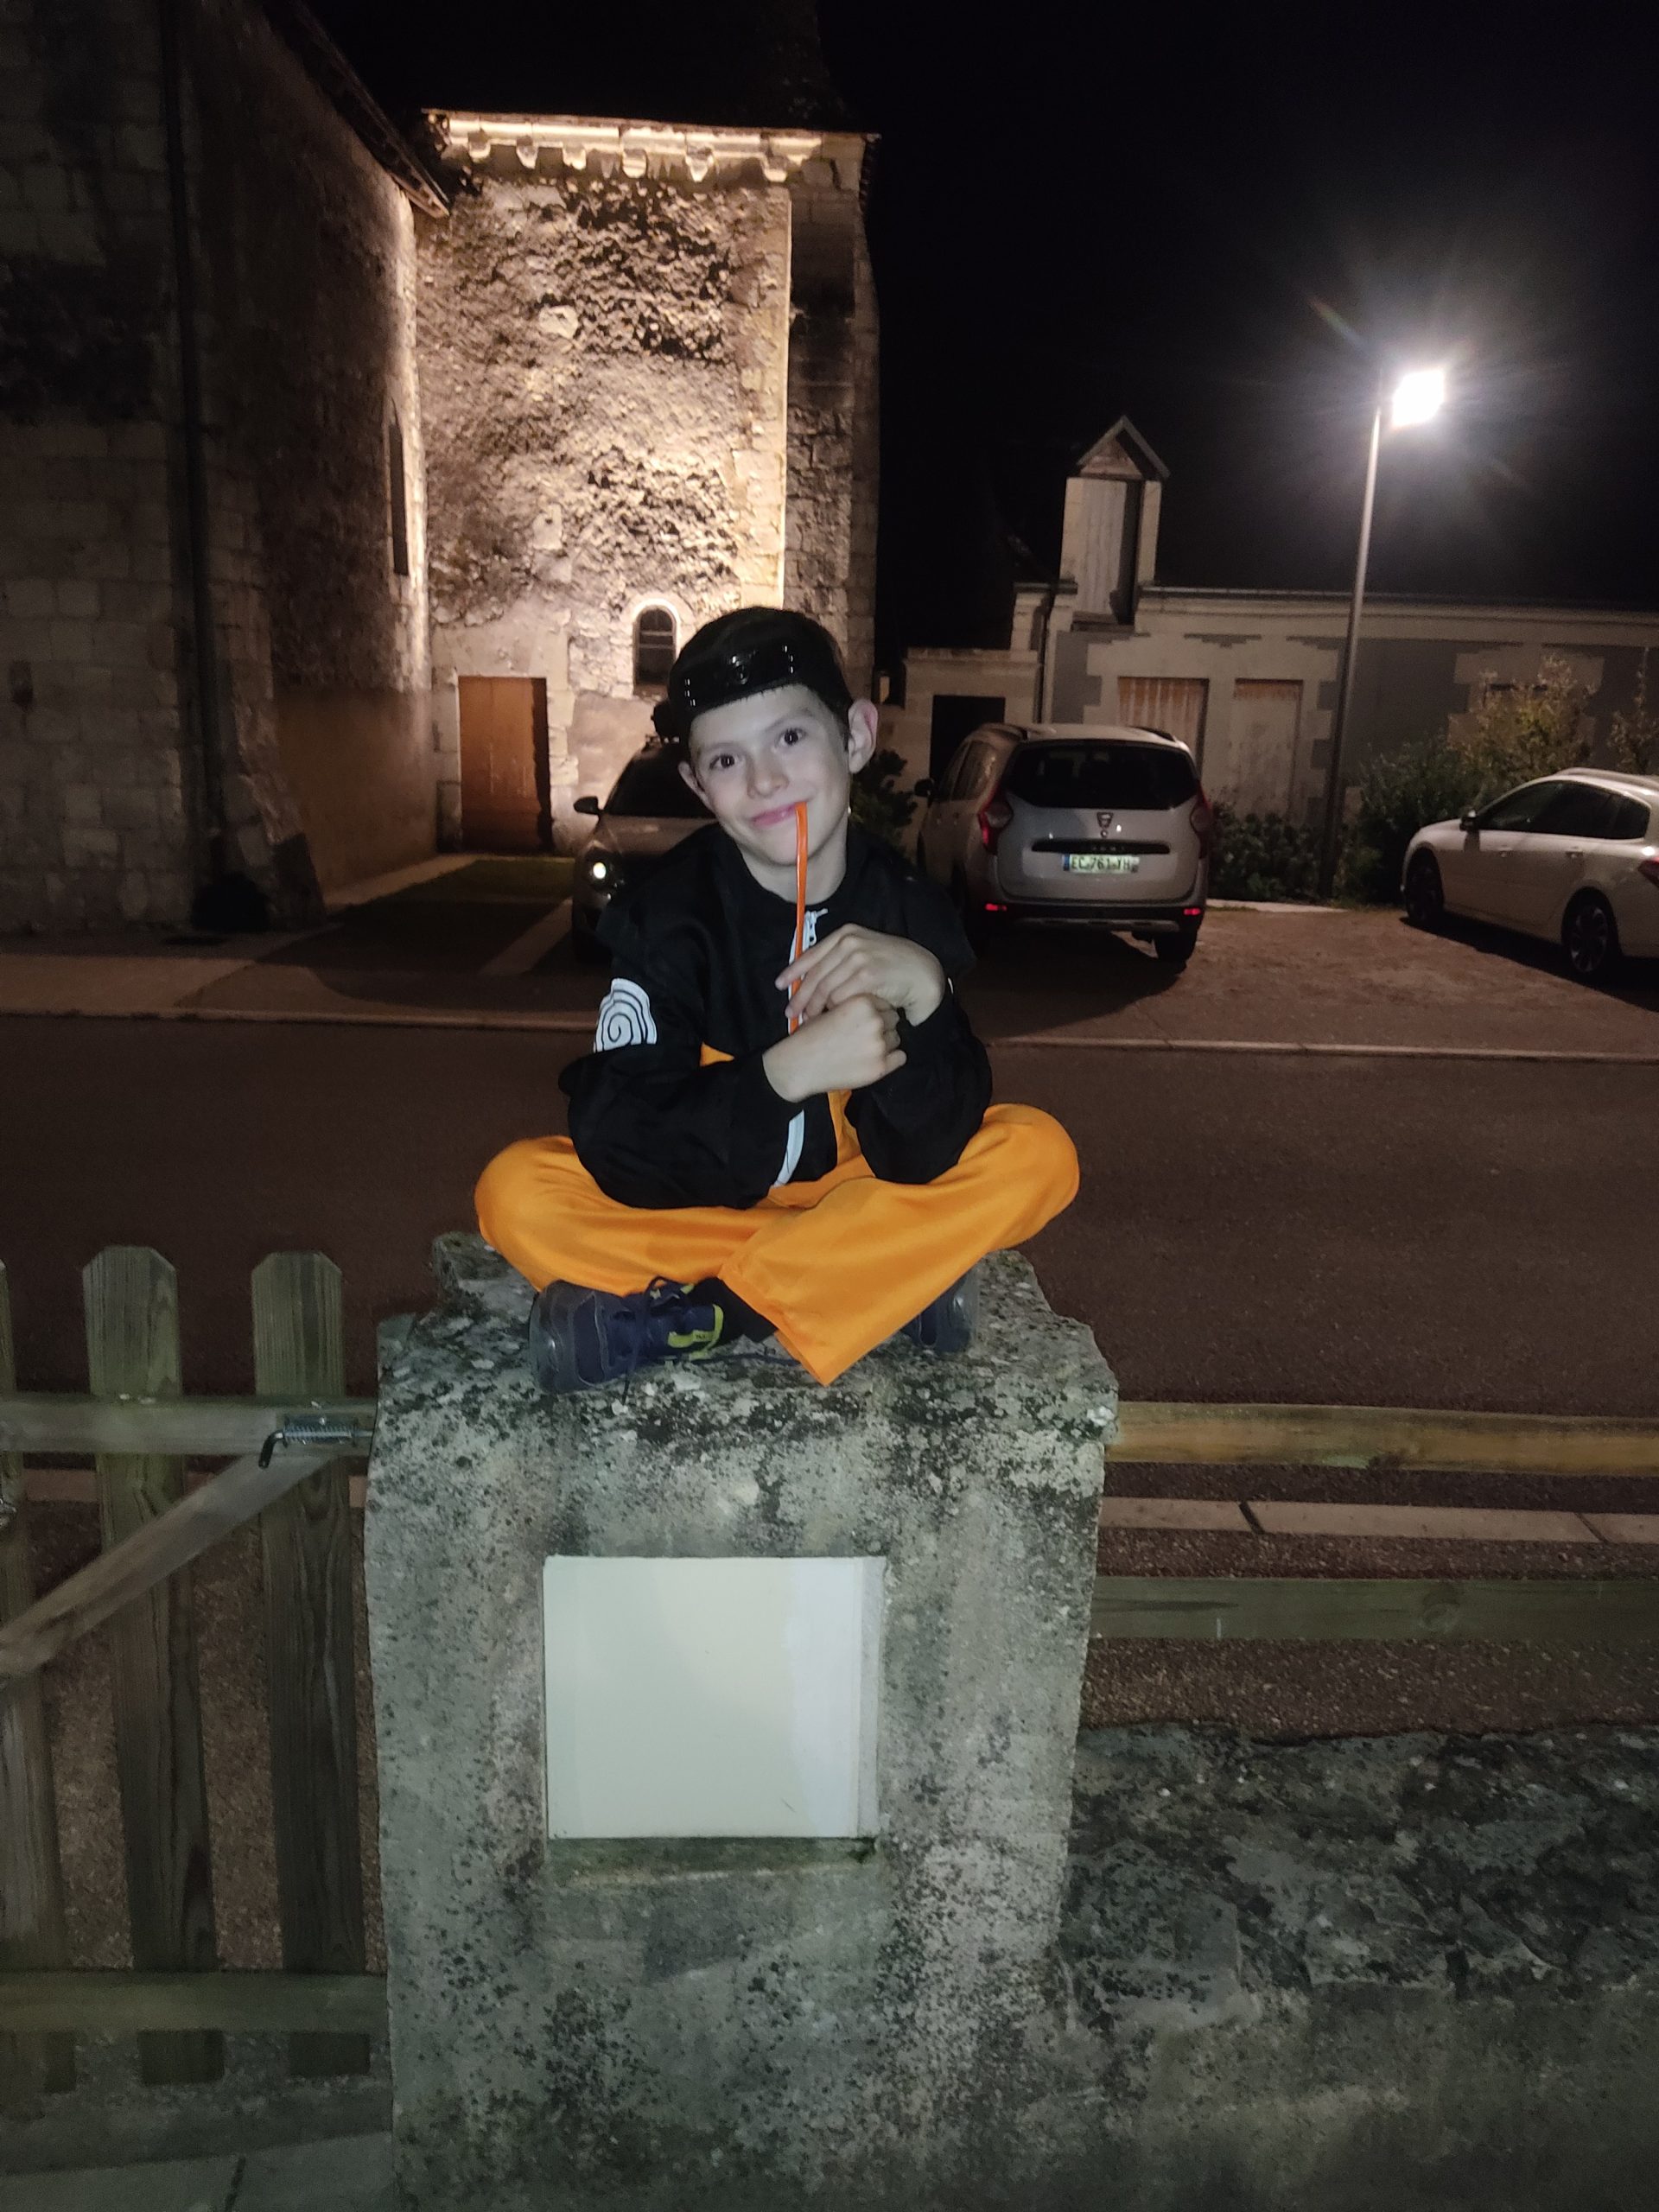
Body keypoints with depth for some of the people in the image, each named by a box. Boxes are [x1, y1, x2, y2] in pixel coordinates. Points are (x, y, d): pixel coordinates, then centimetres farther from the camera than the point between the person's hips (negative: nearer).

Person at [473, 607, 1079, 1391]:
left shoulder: (910, 911, -14)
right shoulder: (666, 916, -18)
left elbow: (919, 1159, -18)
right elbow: (618, 1148, -25)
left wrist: (923, 993, -34)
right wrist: (789, 1069, -37)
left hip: (849, 1197, 2)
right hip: (692, 1203, -1)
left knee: (1038, 1154, -21)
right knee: (516, 1193, -25)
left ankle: (686, 1315, -20)